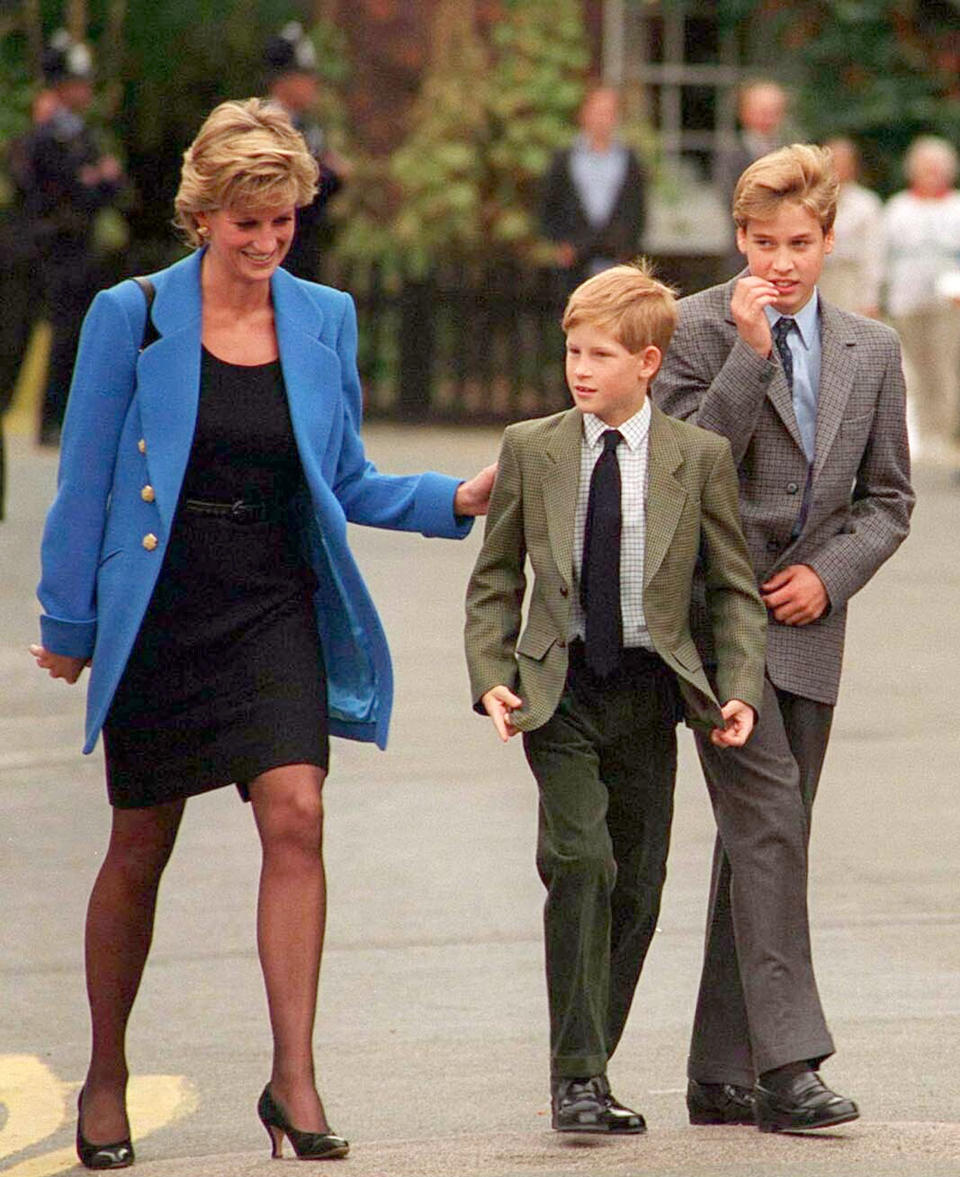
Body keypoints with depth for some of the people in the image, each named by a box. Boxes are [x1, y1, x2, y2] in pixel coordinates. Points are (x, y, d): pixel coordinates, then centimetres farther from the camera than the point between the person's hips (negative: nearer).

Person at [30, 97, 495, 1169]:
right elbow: (86, 482, 0)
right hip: (159, 614, -2)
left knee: (295, 817, -16)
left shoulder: (324, 321, 5)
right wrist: (68, 623, 2)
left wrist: (455, 499, -4)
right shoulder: (132, 317, -4)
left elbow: (347, 484, 12)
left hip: (276, 609, 2)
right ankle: (105, 1080, 22)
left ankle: (293, 1079, -15)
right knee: (140, 846, 6)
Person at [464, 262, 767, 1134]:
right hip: (559, 690, -1)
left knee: (638, 886, 4)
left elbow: (736, 588, 5)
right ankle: (577, 1075, -15)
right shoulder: (531, 450, 3)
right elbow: (495, 580, 8)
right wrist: (491, 678, -5)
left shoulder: (700, 458, 0)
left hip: (651, 692, 1)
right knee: (580, 861, -17)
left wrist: (740, 690, -7)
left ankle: (590, 1069, 17)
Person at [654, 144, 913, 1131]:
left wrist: (829, 573, -2)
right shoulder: (695, 328, -2)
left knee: (768, 835, 6)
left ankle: (721, 1075, 12)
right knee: (769, 813, -18)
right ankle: (787, 1062, -22)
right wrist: (750, 352, -17)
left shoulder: (871, 351, 11)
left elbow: (887, 498, 15)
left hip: (806, 616, 5)